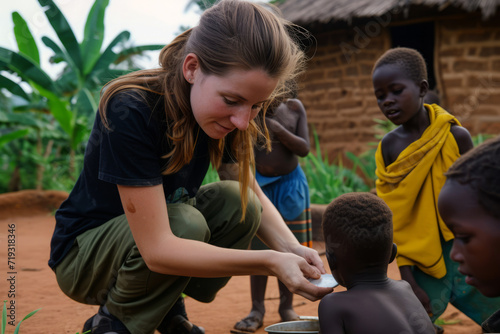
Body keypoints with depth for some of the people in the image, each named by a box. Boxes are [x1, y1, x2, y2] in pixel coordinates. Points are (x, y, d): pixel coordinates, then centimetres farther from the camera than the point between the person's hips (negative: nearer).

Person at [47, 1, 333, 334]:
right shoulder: (130, 111, -33)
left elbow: (255, 197, -3)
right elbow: (157, 250, -36)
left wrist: (292, 249, -24)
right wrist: (270, 262, -39)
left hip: (159, 229, 7)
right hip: (83, 254, -6)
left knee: (237, 201, -16)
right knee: (187, 223, -32)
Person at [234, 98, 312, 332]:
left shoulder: (294, 107, -3)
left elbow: (304, 148, -9)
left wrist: (278, 130, -24)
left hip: (290, 184, 1)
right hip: (258, 185, -1)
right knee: (258, 247, 0)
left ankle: (287, 306, 17)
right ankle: (257, 309, 8)